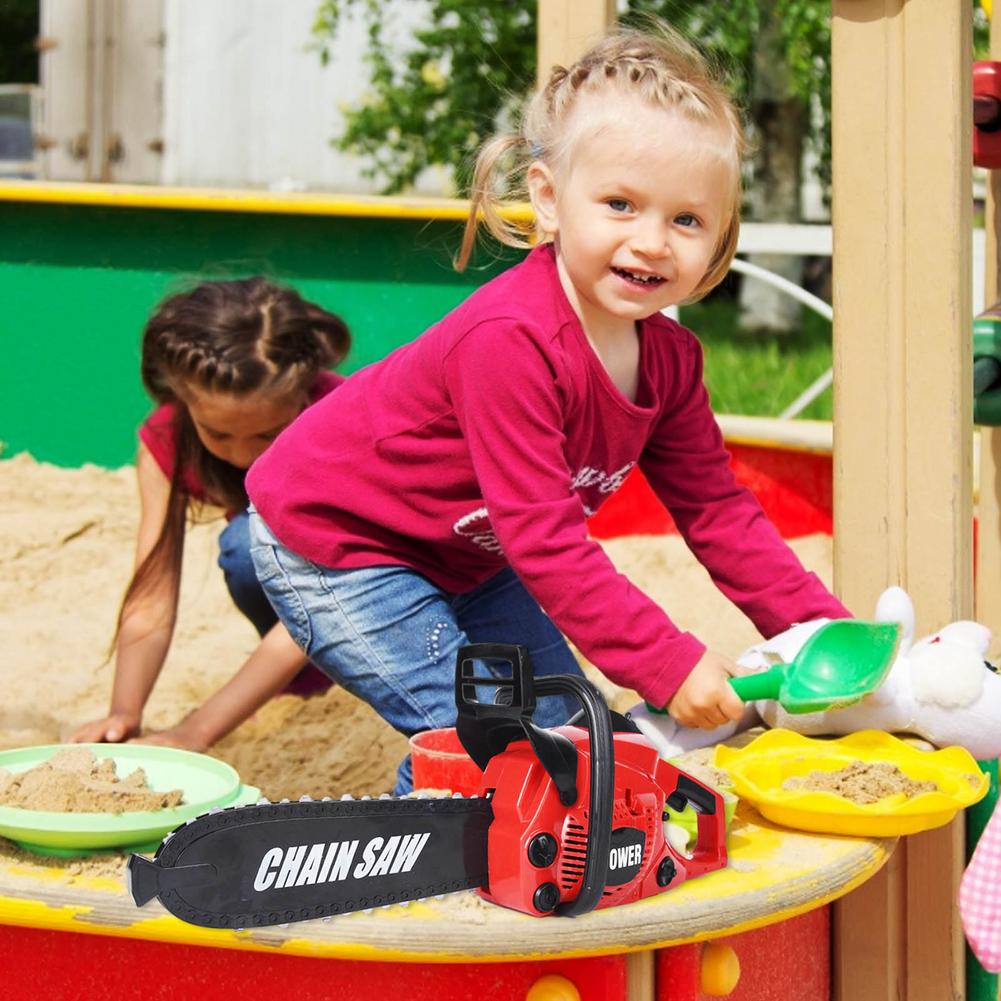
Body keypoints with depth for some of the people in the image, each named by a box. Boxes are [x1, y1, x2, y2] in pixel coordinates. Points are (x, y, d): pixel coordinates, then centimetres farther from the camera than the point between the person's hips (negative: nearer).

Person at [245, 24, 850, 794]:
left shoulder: (667, 357, -8)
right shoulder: (510, 341, -36)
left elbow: (716, 510, -1)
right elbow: (546, 540, -36)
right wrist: (668, 665, -37)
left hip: (465, 554, 9)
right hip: (333, 540, -9)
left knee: (566, 730, 7)